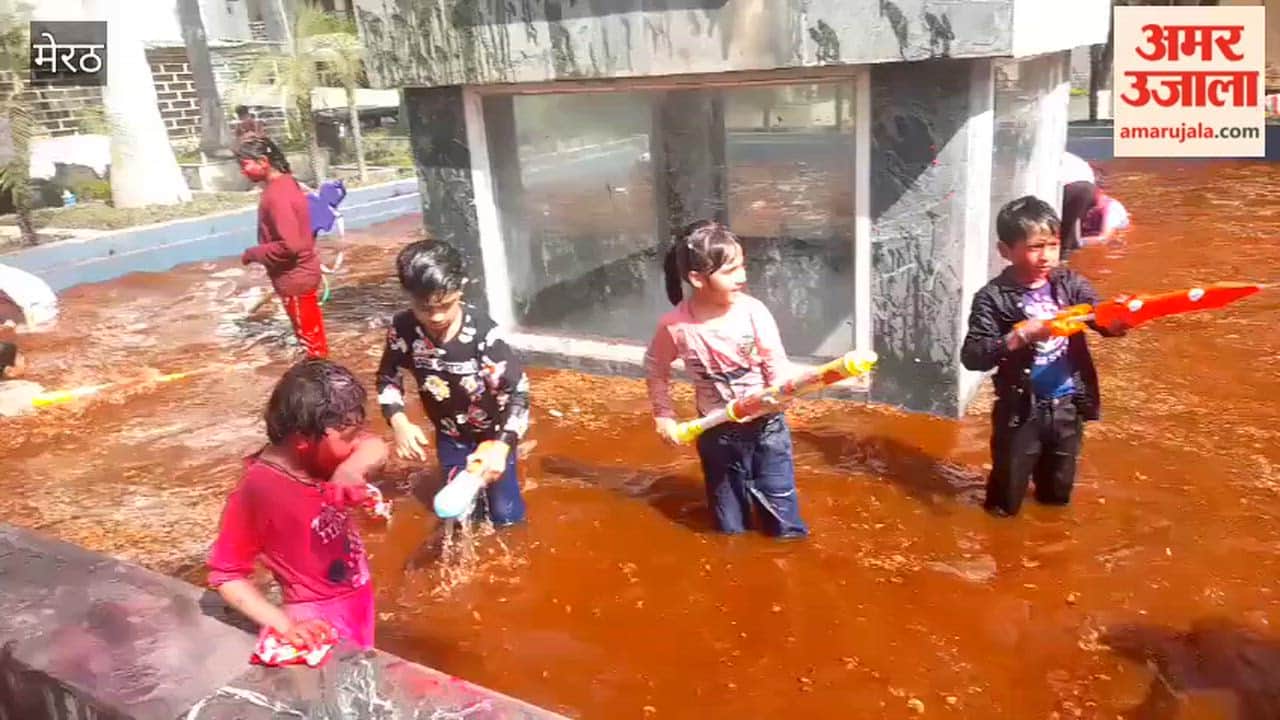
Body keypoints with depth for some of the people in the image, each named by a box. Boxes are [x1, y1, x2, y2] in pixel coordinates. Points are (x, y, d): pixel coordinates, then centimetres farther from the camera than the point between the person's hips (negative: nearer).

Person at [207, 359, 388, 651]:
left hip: (358, 601, 7)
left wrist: (353, 468, -26)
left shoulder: (315, 455, -9)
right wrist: (286, 626, -27)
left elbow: (376, 448, -5)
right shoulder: (257, 491, -27)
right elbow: (225, 574, -20)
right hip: (321, 622, -7)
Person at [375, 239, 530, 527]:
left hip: (493, 432, -3)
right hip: (450, 435, 3)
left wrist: (502, 444, -38)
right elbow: (388, 378, -3)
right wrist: (400, 423, -18)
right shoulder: (403, 329, -22)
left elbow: (518, 389, -28)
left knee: (505, 515, 5)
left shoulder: (482, 332, -33)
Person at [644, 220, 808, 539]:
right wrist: (663, 414, 3)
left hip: (766, 427, 0)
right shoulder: (675, 325, -17)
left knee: (781, 506, 13)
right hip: (717, 433, 1)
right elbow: (655, 368, 2)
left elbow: (775, 361, -13)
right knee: (731, 527, 18)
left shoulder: (753, 311, -19)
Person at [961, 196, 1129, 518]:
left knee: (1060, 487, 26)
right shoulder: (993, 298, -16)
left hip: (1067, 405, 4)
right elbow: (971, 356, -21)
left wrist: (1118, 319, -34)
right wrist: (1019, 337, -31)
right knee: (1008, 500, 15)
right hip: (1021, 409, -3)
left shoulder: (1071, 284, -4)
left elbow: (1102, 318, -12)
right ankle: (1001, 504, 47)